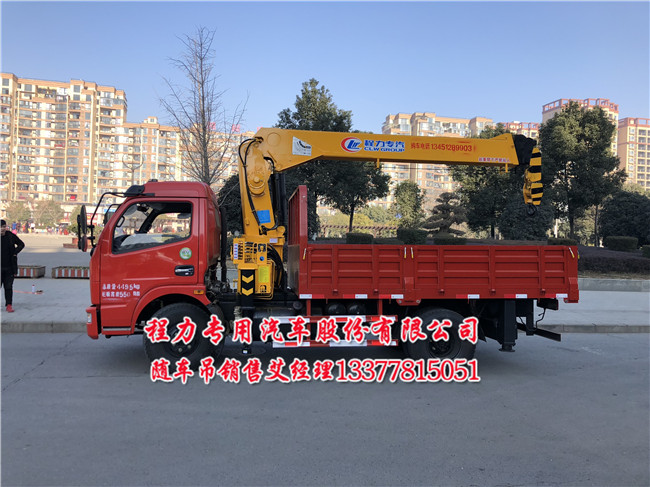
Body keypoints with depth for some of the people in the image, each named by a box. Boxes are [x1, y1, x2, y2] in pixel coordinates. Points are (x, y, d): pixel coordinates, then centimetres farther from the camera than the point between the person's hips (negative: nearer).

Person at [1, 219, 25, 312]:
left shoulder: (11, 236, 0)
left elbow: (21, 244, 14)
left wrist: (15, 253, 1)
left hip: (10, 267, 1)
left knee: (8, 287, 5)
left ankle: (9, 305, 10)